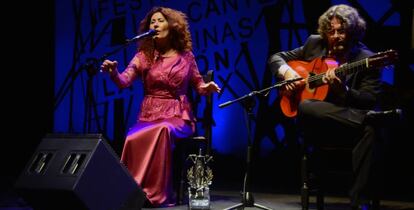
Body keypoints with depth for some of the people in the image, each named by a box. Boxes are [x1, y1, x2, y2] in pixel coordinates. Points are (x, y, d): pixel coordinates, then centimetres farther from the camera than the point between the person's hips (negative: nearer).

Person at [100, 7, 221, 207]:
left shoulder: (185, 55, 7)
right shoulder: (144, 55, 6)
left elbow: (198, 85, 17)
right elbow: (124, 81, -8)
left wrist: (207, 87, -7)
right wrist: (113, 72, -31)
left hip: (178, 116, -1)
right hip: (149, 115, 1)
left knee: (162, 131, -38)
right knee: (133, 139, -34)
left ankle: (156, 193, -31)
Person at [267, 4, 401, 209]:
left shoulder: (366, 59, 0)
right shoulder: (314, 44, 11)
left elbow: (370, 101, -7)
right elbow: (276, 58, 20)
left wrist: (342, 90, -25)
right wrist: (287, 72, -4)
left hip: (347, 123, -2)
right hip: (316, 126, 2)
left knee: (370, 130, -36)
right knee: (305, 107, -34)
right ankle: (373, 117, -36)